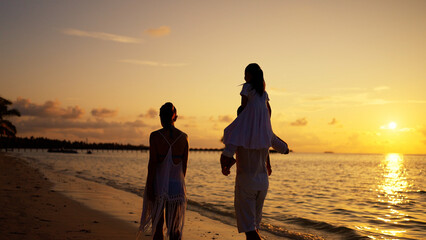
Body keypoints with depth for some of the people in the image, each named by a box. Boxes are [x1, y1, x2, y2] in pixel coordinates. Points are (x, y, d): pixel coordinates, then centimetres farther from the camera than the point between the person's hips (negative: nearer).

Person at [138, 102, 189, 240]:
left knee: (157, 225, 9)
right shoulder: (183, 137, 0)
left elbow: (152, 163, -12)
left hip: (158, 184, -2)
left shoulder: (155, 136, -9)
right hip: (176, 184, 2)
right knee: (174, 227, 12)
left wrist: (149, 187, -7)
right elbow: (184, 164, 4)